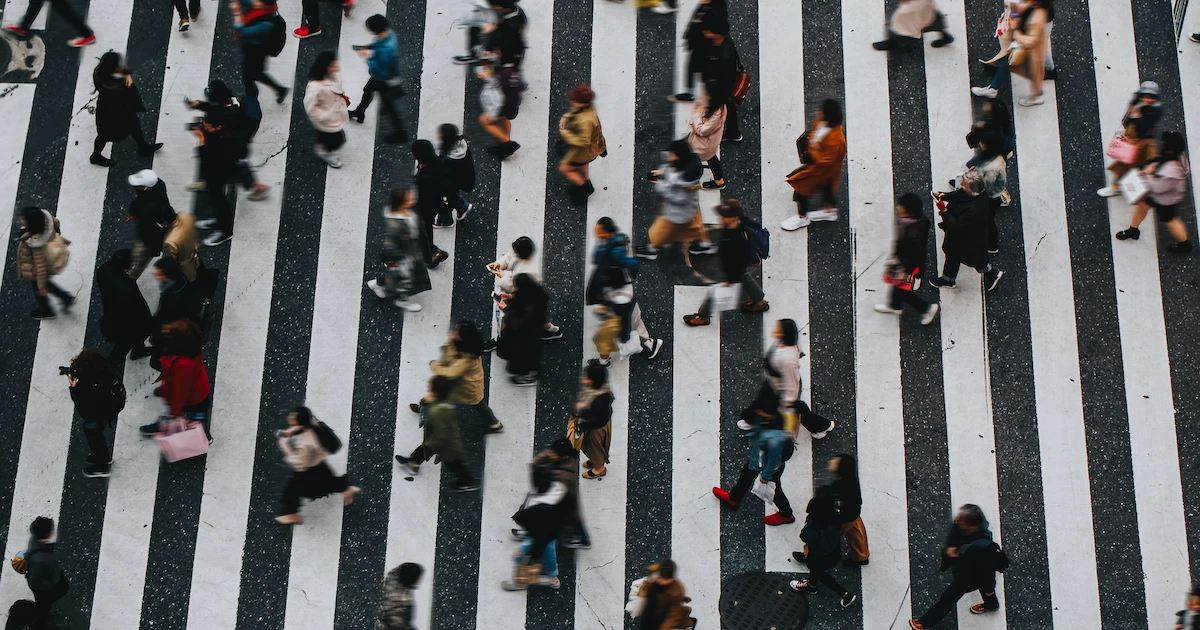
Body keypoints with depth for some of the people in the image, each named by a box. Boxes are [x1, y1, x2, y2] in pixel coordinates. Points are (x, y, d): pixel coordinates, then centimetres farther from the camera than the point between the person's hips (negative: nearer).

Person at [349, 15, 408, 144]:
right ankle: (359, 113, 58)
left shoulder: (385, 50, -43)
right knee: (367, 90, 31)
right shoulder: (388, 33, -16)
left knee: (388, 104, 11)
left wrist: (368, 58, -25)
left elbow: (380, 70, -34)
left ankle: (400, 133, 29)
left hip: (385, 80, -9)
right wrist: (368, 47, -7)